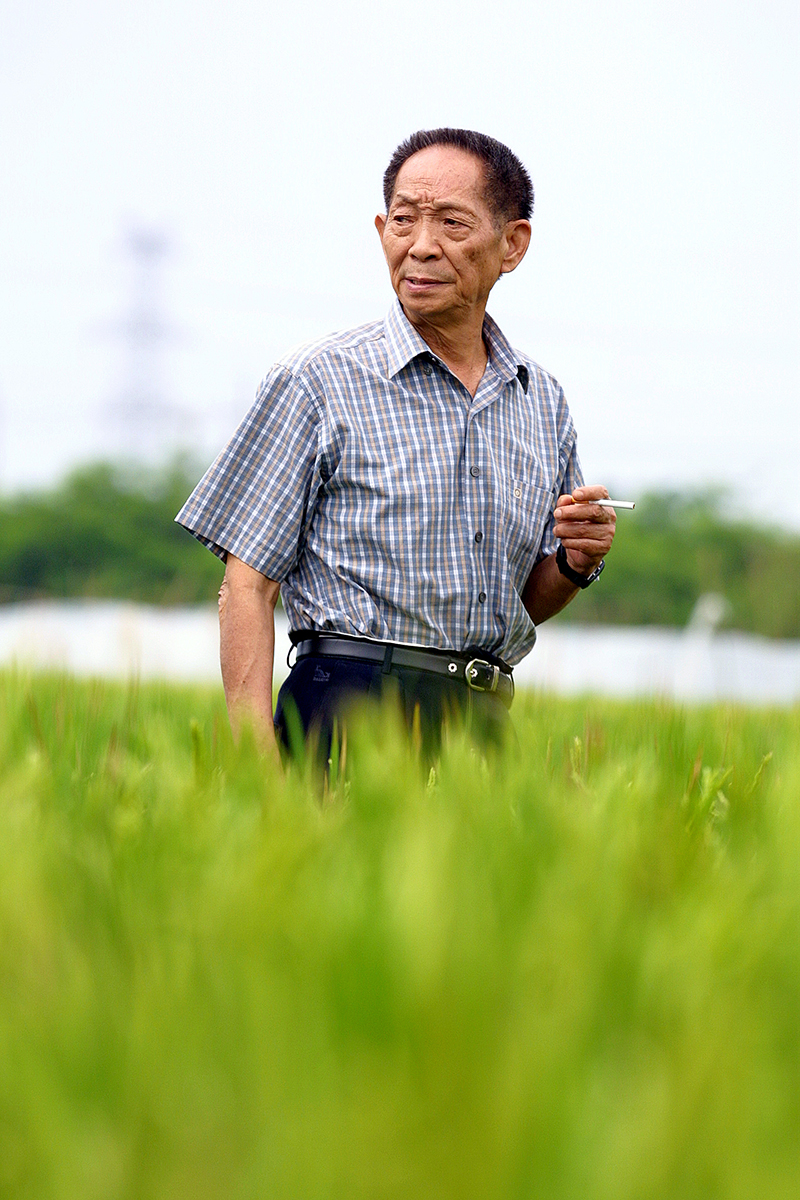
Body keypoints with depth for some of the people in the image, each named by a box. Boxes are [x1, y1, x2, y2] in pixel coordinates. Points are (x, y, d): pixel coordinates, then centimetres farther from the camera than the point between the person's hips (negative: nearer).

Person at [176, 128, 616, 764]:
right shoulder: (320, 380, -3)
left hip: (487, 715, 4)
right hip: (352, 706, -4)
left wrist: (575, 564, 0)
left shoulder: (543, 403, 13)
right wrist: (257, 759, -16)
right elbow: (249, 586, -5)